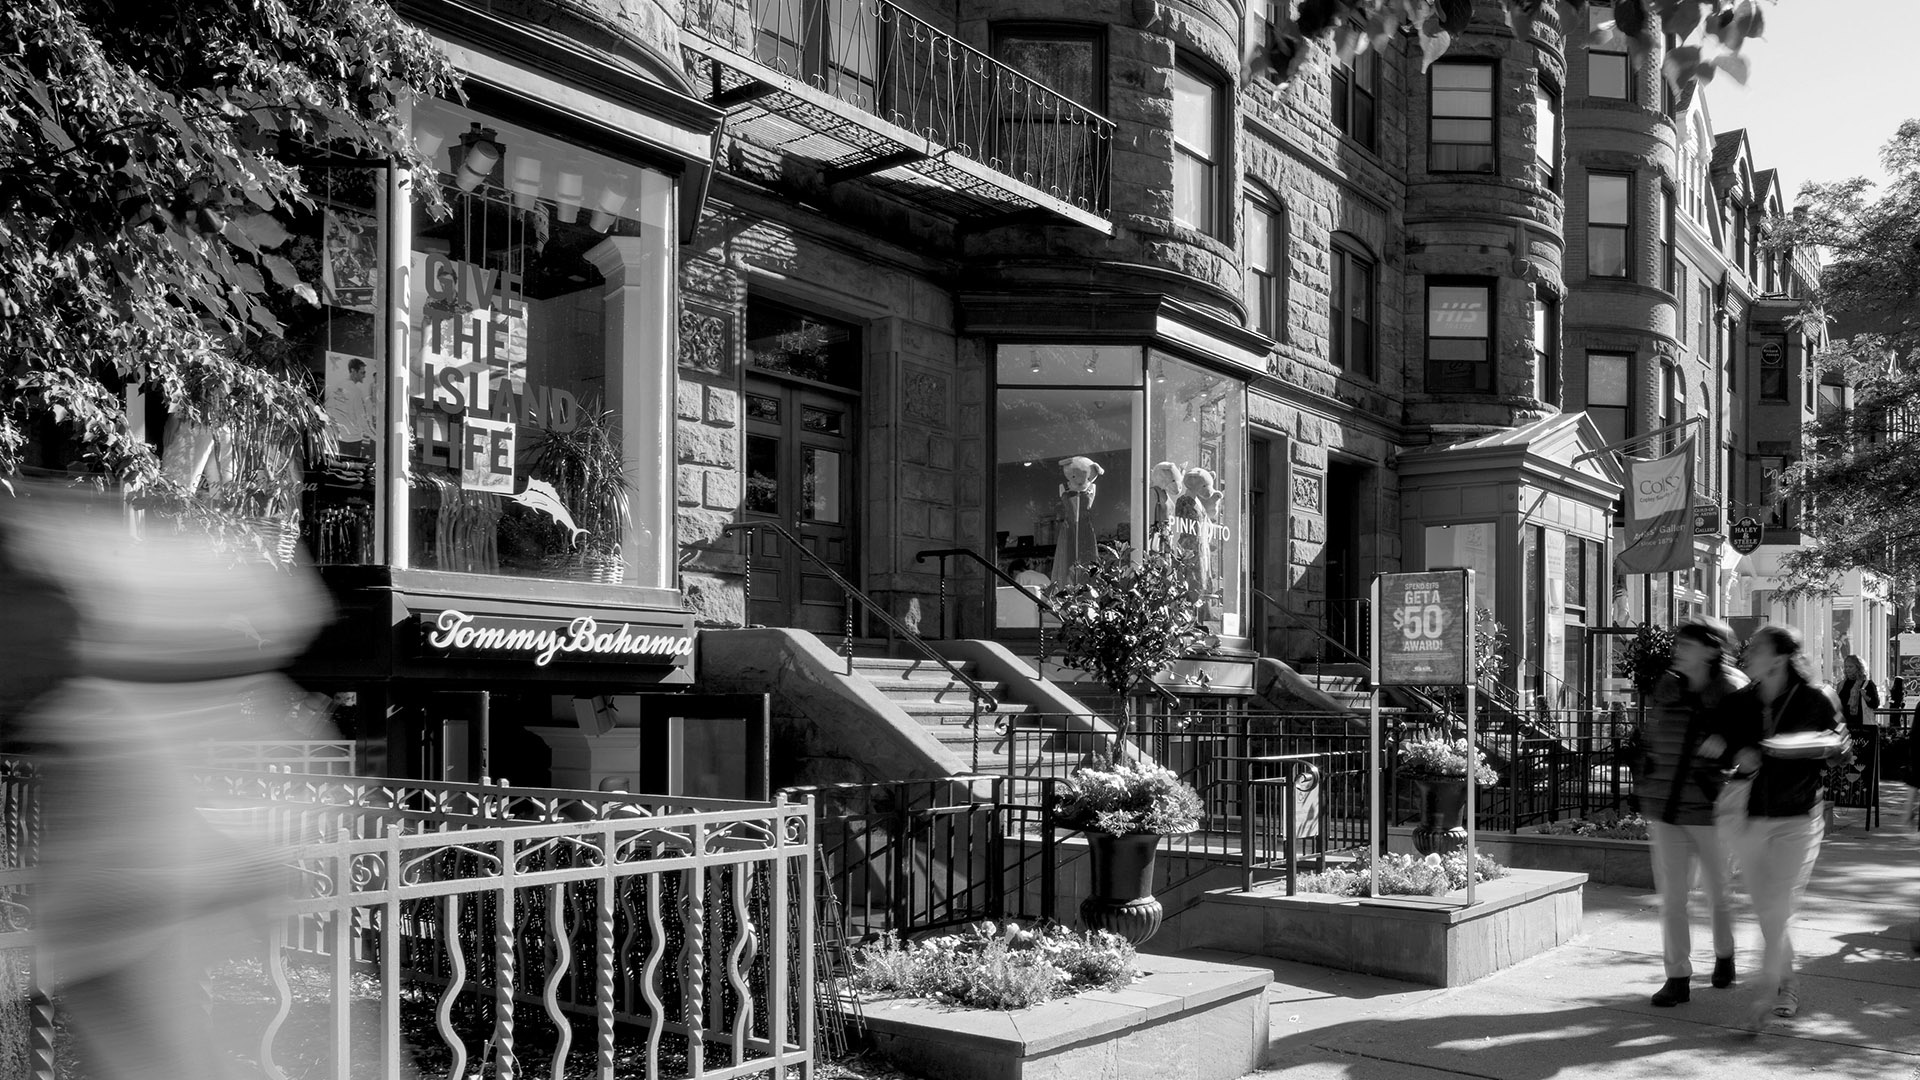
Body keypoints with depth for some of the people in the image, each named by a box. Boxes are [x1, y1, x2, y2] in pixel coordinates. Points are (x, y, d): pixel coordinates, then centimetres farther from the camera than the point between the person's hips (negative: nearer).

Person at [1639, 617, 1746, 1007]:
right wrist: (1647, 799, 12)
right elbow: (1649, 740, 13)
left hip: (1710, 812, -3)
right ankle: (1677, 977, 8)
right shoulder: (1666, 688, 2)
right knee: (1670, 894, 1)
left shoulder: (1734, 693, -10)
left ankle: (1724, 955, 40)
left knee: (1717, 891, 15)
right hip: (1666, 809, 3)